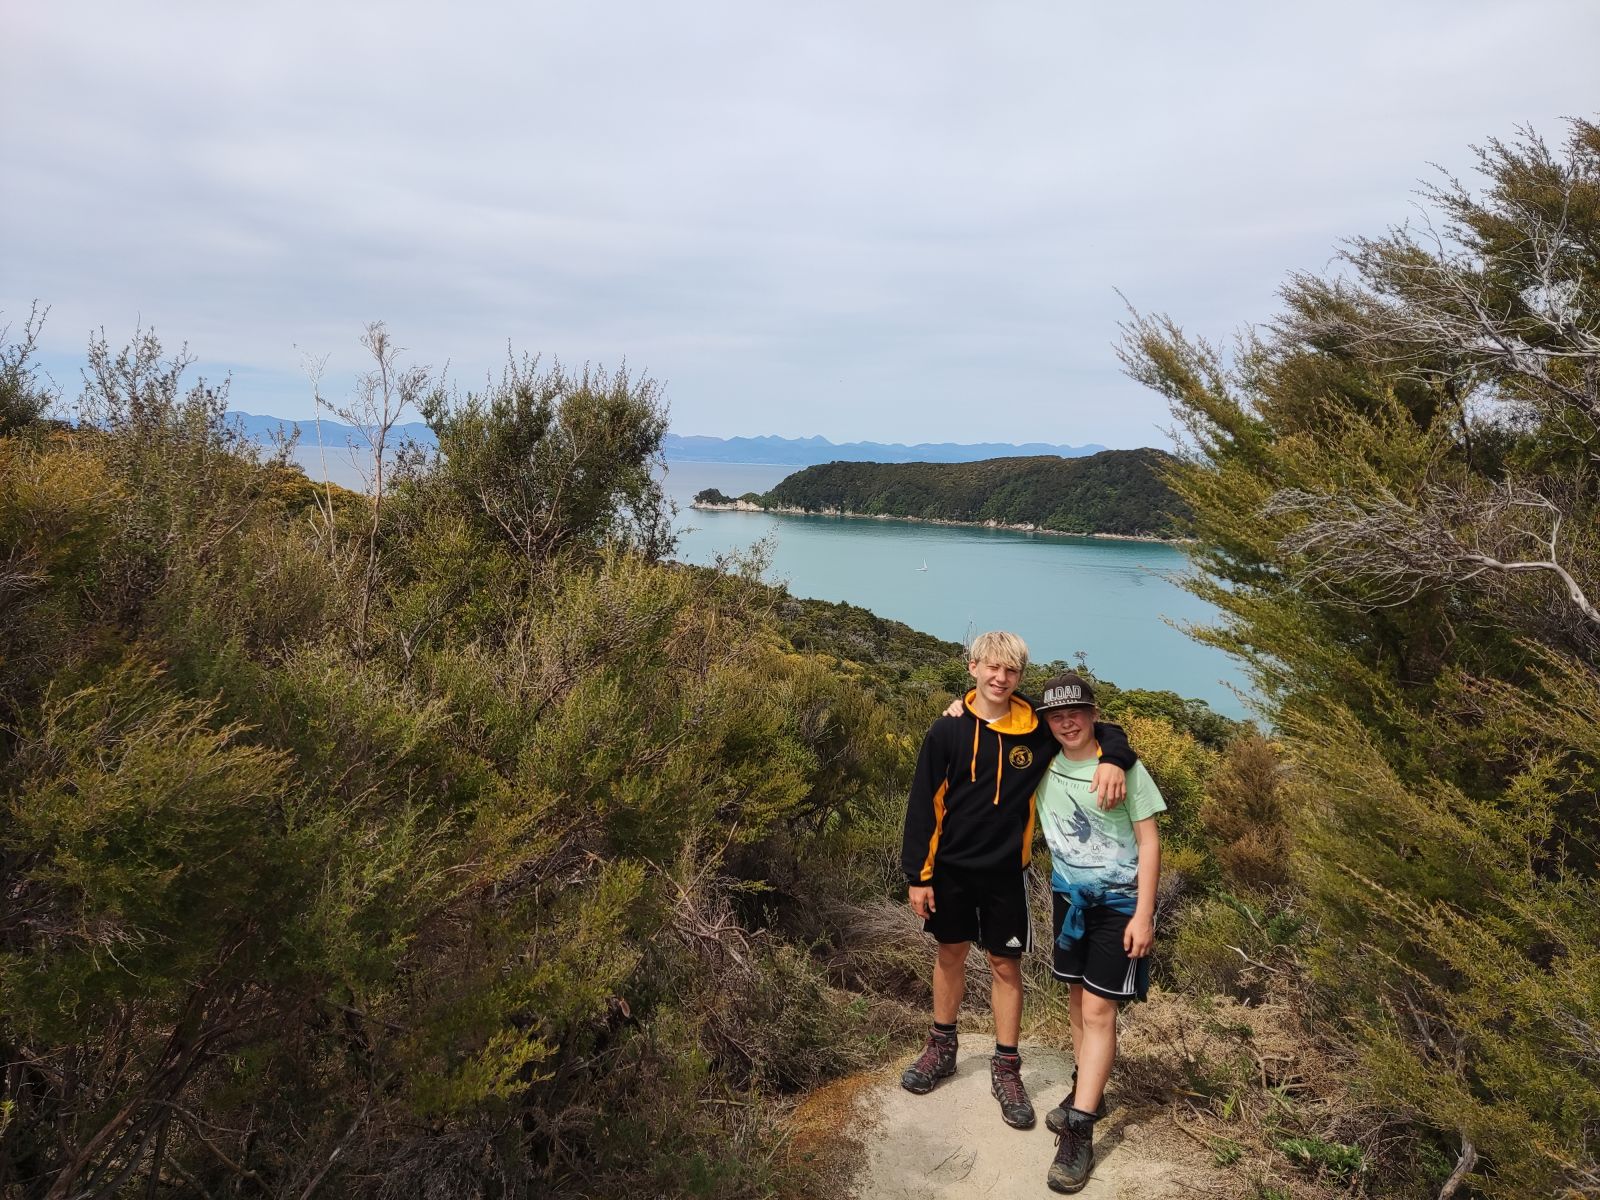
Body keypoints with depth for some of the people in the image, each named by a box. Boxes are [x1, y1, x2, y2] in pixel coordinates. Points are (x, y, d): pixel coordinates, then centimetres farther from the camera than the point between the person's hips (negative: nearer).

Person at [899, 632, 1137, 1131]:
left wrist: (1113, 759, -22)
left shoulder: (1038, 729, -8)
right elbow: (923, 804, -6)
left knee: (1005, 965, 8)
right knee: (951, 954, 15)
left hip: (1005, 871, 0)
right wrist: (917, 873, -7)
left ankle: (1006, 1068, 23)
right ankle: (941, 1048, 35)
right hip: (951, 867, 0)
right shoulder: (948, 730, -9)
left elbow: (1103, 732, 3)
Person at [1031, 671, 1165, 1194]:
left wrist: (1143, 914, -14)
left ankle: (1078, 1134, 0)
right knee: (1080, 1001, 14)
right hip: (1069, 897, 5)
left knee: (1098, 1012, -5)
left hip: (1120, 904, -4)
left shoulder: (1124, 767, -15)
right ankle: (1087, 1092, 32)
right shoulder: (1045, 764, -3)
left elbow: (1149, 841, -11)